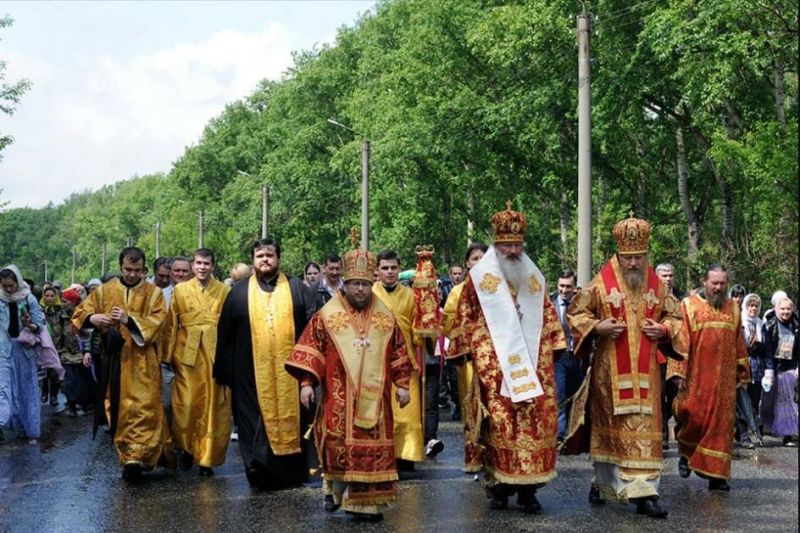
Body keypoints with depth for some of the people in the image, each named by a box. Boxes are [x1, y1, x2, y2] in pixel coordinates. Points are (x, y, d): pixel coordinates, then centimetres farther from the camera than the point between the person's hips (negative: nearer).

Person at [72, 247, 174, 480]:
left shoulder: (153, 293, 3)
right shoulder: (104, 291, 8)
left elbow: (158, 321, -9)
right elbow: (80, 312, 7)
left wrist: (129, 319, -24)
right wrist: (92, 318, -17)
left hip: (143, 362, -2)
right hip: (115, 360, 2)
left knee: (143, 408, -11)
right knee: (120, 410, 7)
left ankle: (137, 457, -11)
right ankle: (127, 457, 17)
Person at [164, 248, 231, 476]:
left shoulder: (224, 291, 7)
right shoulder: (180, 290, 9)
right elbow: (171, 325, 7)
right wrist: (170, 354, -1)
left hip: (216, 355, 0)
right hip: (187, 355, 0)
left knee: (212, 407, 1)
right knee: (186, 404, -2)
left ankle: (207, 458, 10)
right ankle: (186, 448, 20)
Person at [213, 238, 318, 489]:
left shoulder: (297, 288, 7)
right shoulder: (239, 292, 8)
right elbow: (225, 334, 9)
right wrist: (223, 371, 6)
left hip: (289, 372, 0)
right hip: (252, 374, 0)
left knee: (291, 419, 6)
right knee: (257, 421, 0)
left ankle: (293, 472, 18)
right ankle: (259, 471, 6)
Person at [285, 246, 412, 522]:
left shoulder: (385, 317, 8)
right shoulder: (327, 315, 0)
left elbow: (398, 353, 12)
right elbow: (310, 349, -1)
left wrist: (402, 385, 8)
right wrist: (306, 383, -8)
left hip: (373, 397, 2)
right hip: (338, 397, -2)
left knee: (373, 447, 1)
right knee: (338, 445, 0)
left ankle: (367, 501, 8)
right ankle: (335, 491, 22)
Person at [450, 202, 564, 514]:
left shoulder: (534, 278, 15)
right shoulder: (479, 276, 4)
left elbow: (548, 321, 18)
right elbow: (466, 321, 4)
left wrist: (548, 354, 12)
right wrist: (474, 352, 0)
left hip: (532, 366, 3)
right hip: (494, 367, -3)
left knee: (537, 422, -3)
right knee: (499, 424, -7)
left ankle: (528, 488, 5)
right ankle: (498, 487, 4)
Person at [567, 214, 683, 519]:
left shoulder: (657, 286, 5)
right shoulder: (600, 284, -4)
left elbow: (675, 316, 16)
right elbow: (576, 313, 2)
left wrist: (663, 330, -5)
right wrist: (597, 327, -14)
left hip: (644, 372, 2)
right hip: (609, 371, -2)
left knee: (645, 430, -1)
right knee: (608, 427, 8)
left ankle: (643, 493, 2)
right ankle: (603, 482, 25)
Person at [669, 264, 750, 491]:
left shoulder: (733, 308, 11)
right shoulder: (689, 306, 0)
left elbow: (739, 343, 15)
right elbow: (680, 341, -6)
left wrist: (742, 373, 13)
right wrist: (678, 372, -12)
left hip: (724, 379, 3)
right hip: (696, 377, -3)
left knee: (721, 422, 1)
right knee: (693, 417, -3)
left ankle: (716, 473, 6)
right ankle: (686, 454, 26)